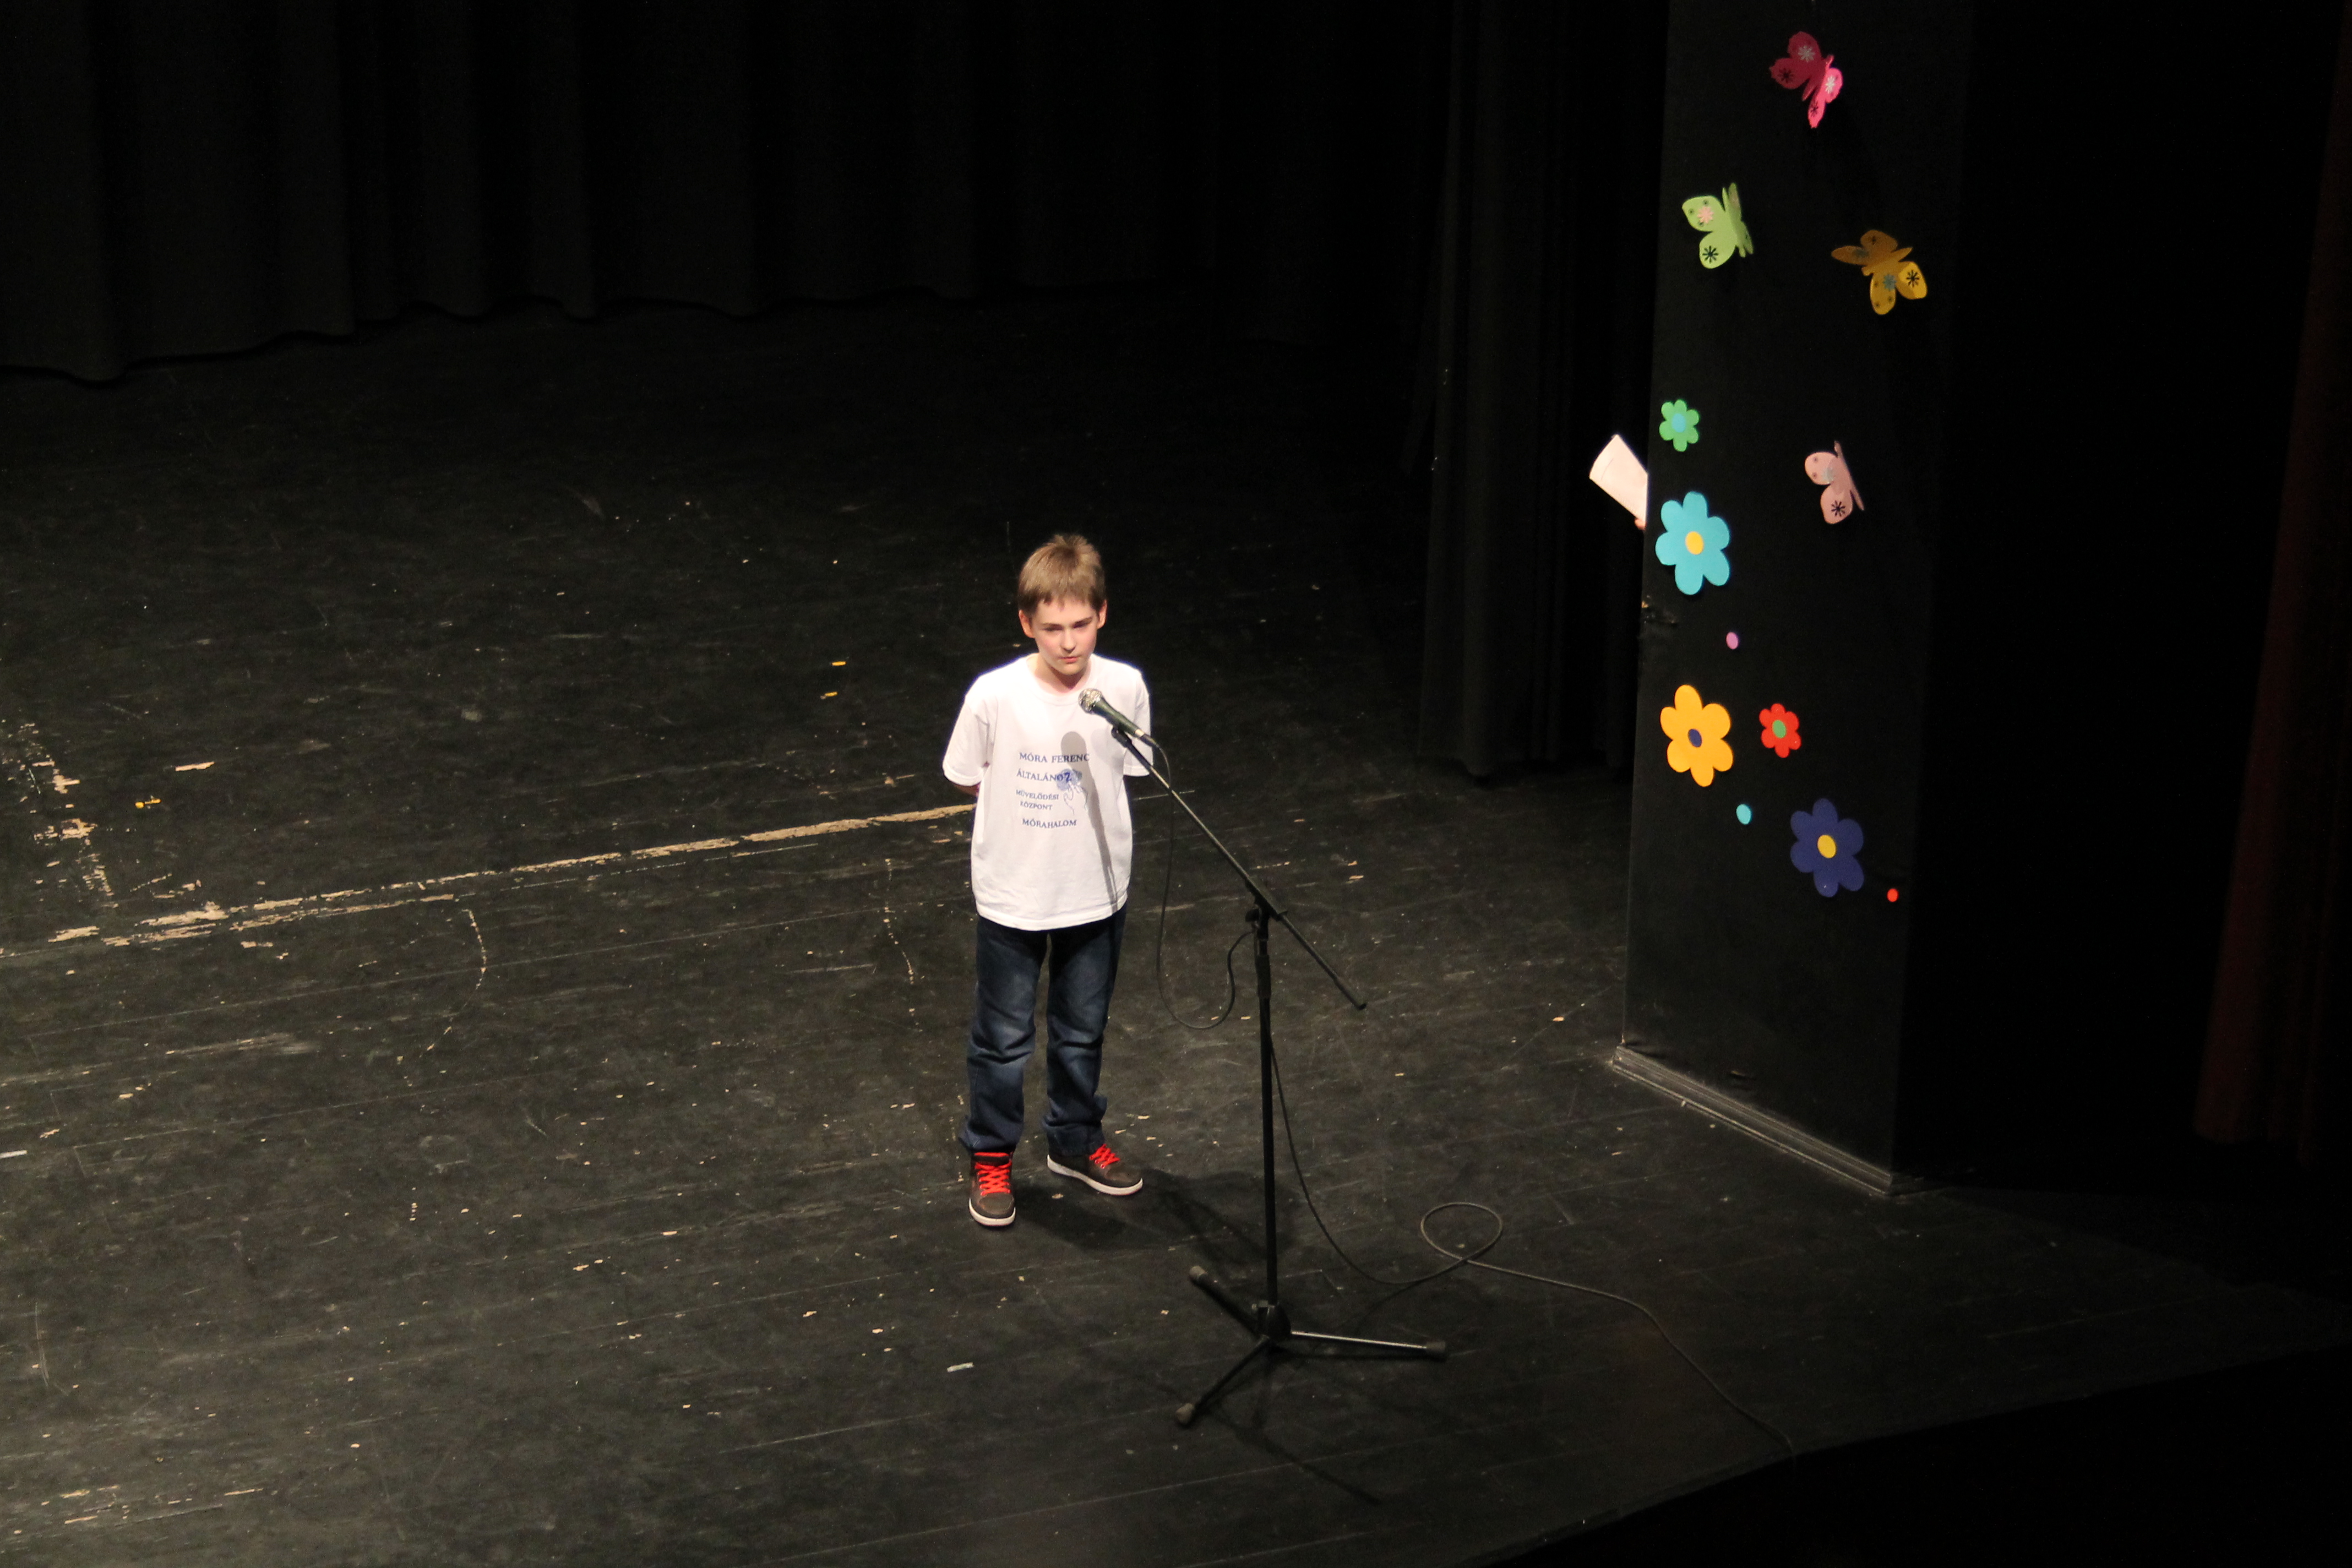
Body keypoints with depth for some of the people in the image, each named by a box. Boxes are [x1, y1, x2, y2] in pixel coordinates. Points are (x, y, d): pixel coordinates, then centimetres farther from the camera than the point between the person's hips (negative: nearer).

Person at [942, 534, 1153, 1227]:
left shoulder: (1124, 688, -14)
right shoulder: (995, 696, -20)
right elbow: (966, 779, -4)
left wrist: (1082, 806, -5)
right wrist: (1026, 806, -7)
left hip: (1096, 890, 2)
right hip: (1012, 892, -2)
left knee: (1083, 1031, 21)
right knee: (1004, 1037, 12)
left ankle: (1075, 1141, 42)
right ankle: (991, 1156, 32)